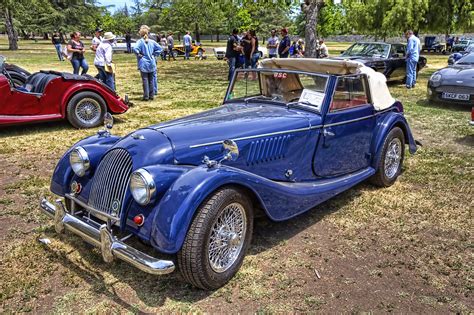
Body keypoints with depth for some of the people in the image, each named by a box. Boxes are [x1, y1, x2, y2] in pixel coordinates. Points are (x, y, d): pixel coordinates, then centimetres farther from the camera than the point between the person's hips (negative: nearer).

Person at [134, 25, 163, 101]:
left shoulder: (140, 41, -10)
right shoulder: (152, 41, 2)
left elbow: (135, 49, -25)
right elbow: (160, 48, 4)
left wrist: (139, 54, -10)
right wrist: (153, 54, 7)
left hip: (144, 64, -3)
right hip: (152, 63, 4)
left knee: (145, 80, 1)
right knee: (151, 80, 10)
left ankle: (146, 96, 3)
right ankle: (152, 95, 15)